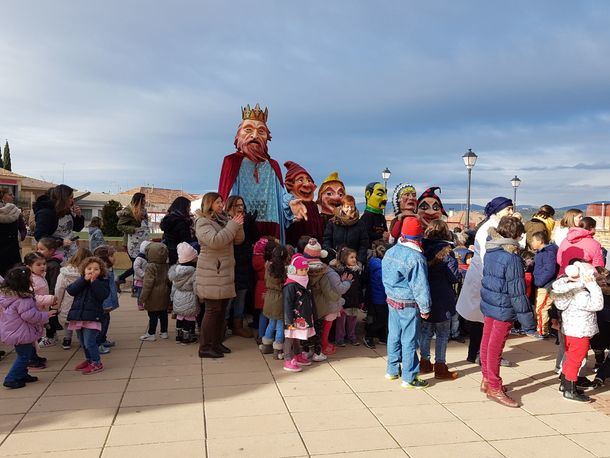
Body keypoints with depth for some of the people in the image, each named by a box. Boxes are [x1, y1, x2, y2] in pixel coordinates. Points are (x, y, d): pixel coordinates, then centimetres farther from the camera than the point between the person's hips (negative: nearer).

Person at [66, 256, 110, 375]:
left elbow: (103, 295, -19)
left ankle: (97, 363, 4)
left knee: (89, 342, -10)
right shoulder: (80, 280, 10)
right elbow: (70, 290, -6)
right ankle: (89, 360, 35)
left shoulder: (103, 282, -2)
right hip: (78, 316, 6)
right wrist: (84, 280, -14)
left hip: (92, 317, -5)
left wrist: (94, 282, -19)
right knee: (83, 342, 17)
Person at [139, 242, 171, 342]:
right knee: (163, 313, 14)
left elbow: (148, 283, -19)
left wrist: (143, 297, -13)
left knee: (153, 315, 1)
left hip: (154, 296, -7)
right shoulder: (166, 266, 5)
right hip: (164, 294, 7)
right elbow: (169, 281, 12)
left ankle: (151, 334, 8)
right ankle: (164, 332, 23)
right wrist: (169, 291, 23)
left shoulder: (151, 267, -17)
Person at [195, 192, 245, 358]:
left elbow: (238, 240, 12)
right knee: (212, 310, -6)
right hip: (211, 273, -8)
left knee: (222, 309, 12)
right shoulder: (203, 223, -10)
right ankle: (205, 348, 2)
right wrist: (233, 226, -21)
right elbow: (214, 241, -26)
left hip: (225, 272, 8)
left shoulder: (223, 219, 14)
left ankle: (217, 342, 24)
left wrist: (238, 225, -7)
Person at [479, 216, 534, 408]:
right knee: (496, 347, 1)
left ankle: (486, 380, 31)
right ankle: (494, 388, 12)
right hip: (504, 308, -8)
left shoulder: (490, 252, 3)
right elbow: (517, 291, -18)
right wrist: (527, 319, -13)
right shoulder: (512, 258, -20)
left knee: (487, 341, 16)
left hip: (488, 304, 8)